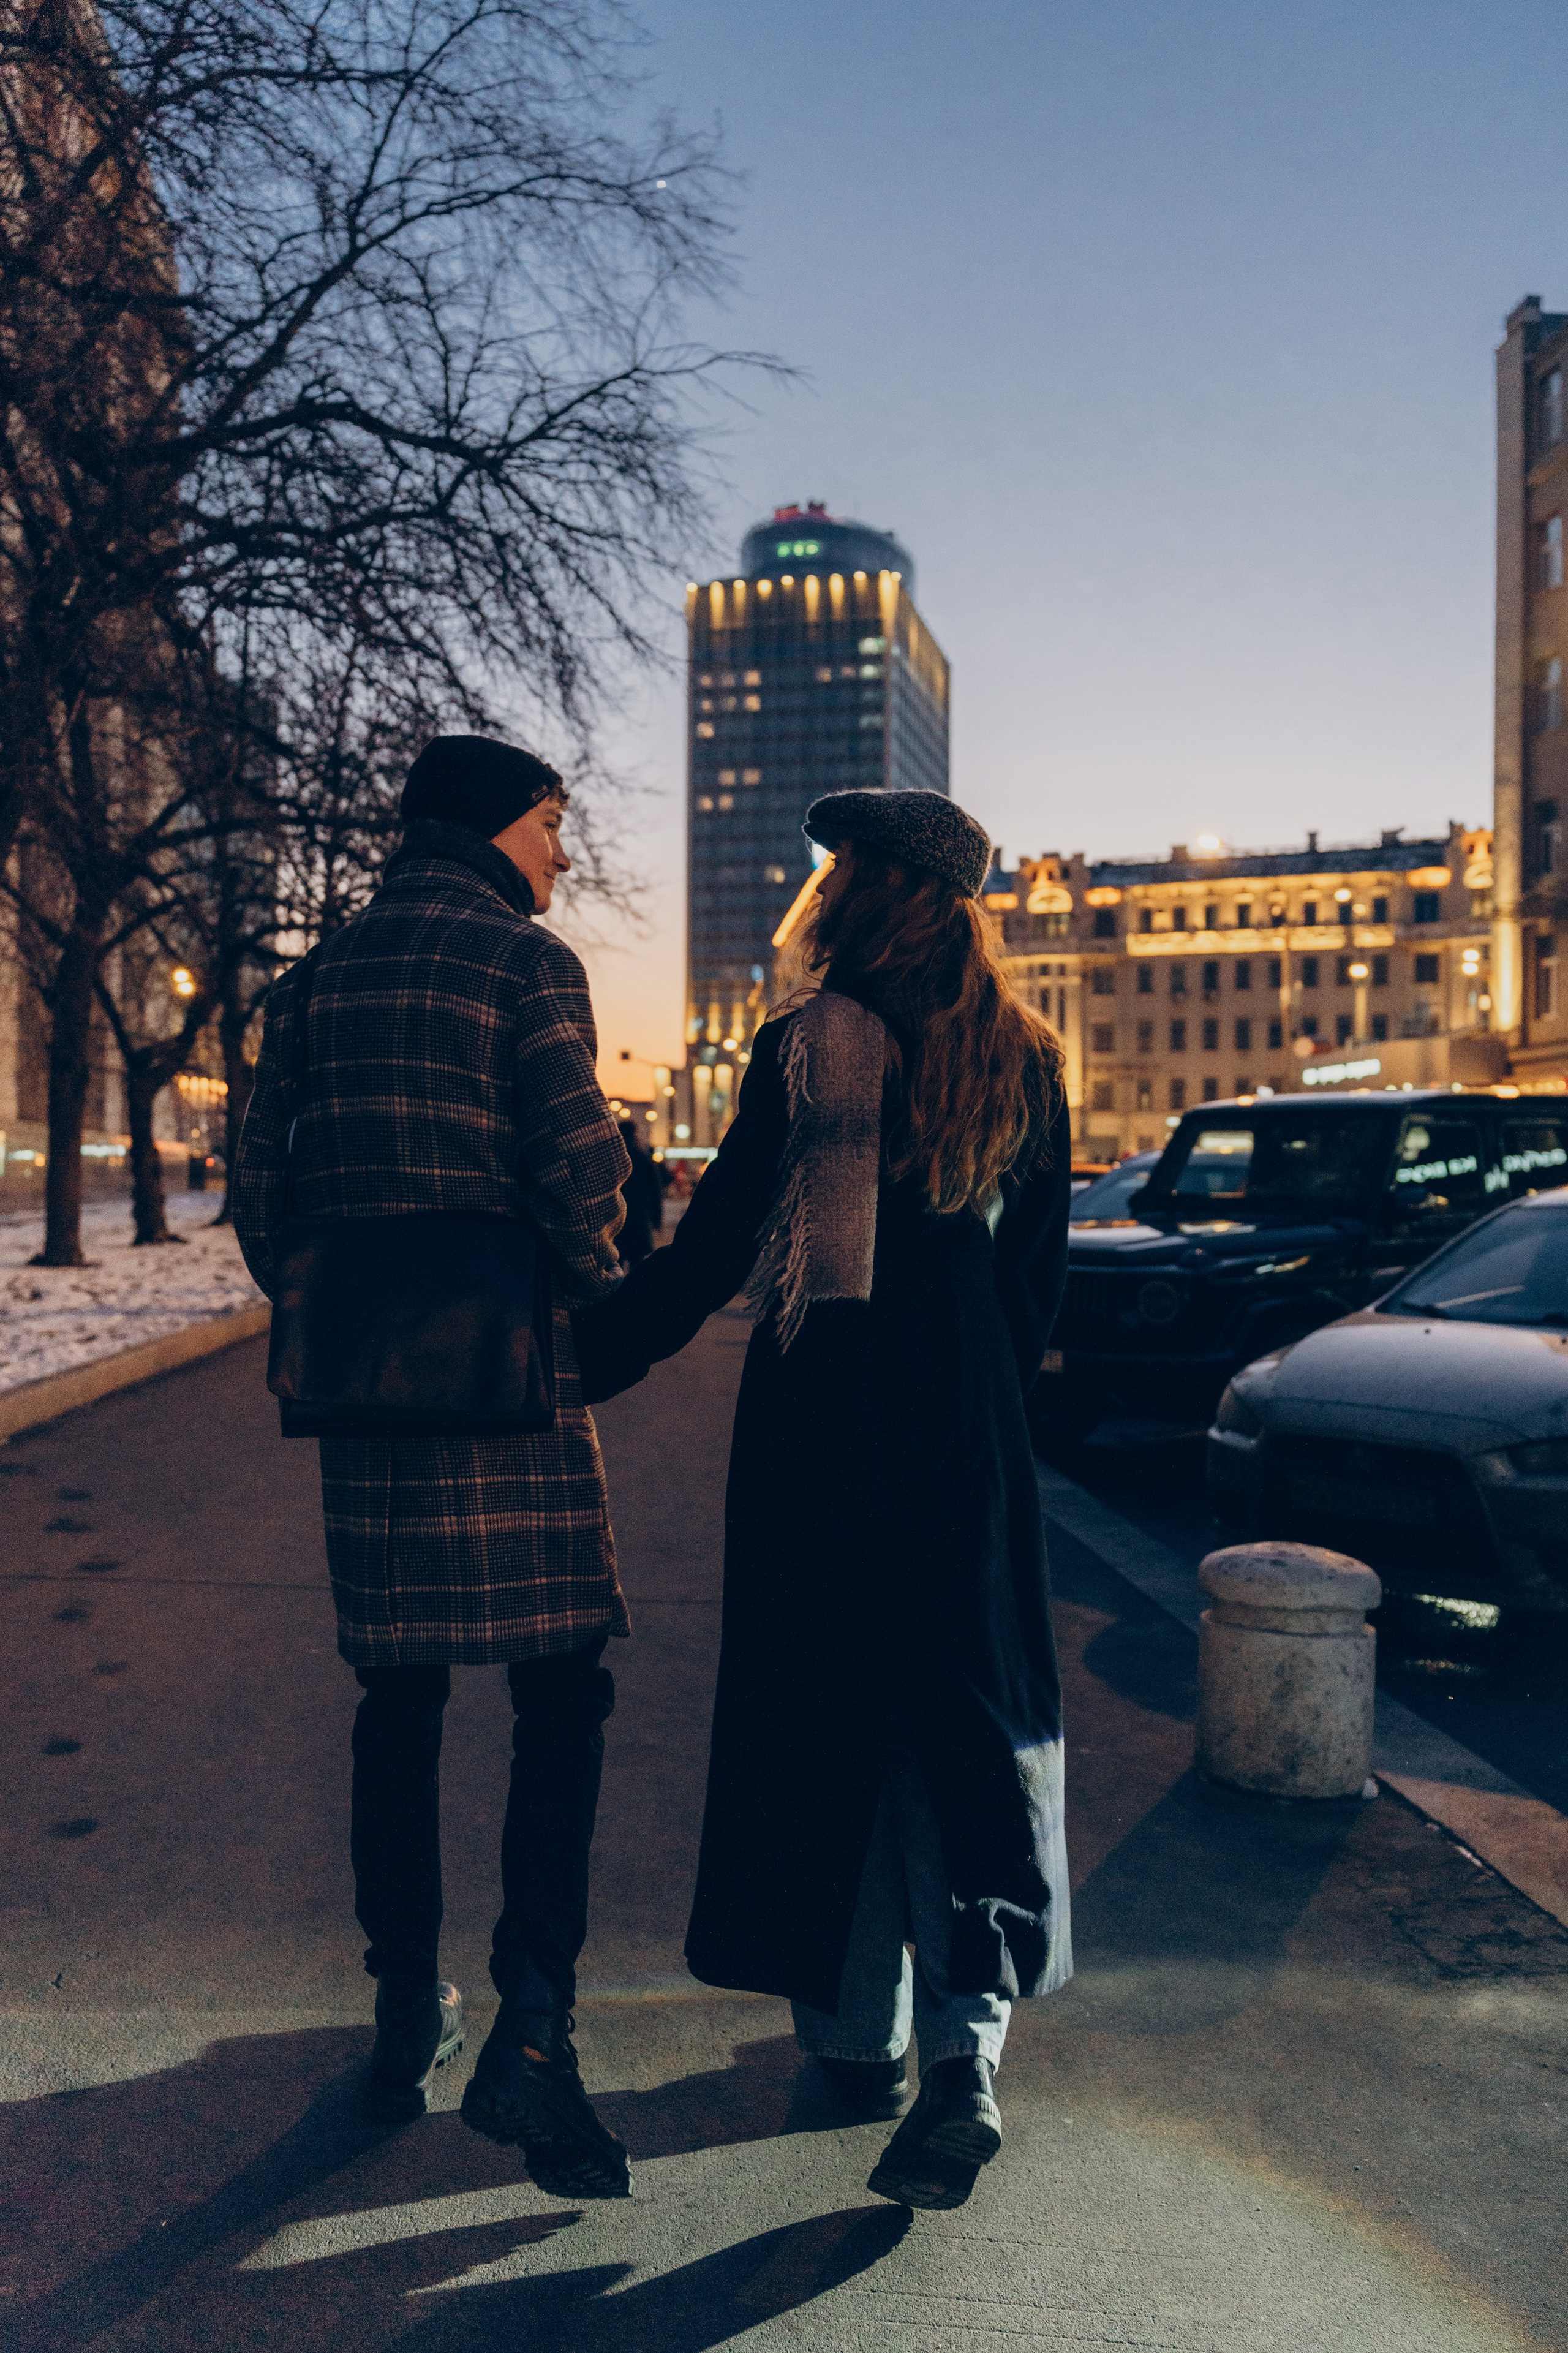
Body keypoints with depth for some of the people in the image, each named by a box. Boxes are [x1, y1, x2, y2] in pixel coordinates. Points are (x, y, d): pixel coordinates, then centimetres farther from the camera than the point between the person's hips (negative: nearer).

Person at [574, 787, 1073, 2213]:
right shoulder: (1022, 1063, 4)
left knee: (821, 1714, 11)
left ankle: (859, 2033, 25)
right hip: (966, 1430, 4)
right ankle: (967, 2049, -1)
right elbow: (1039, 1269, 8)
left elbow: (711, 1250, -11)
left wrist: (585, 1363, -1)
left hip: (822, 1418, -3)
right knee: (970, 1714, 10)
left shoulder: (806, 1050, -9)